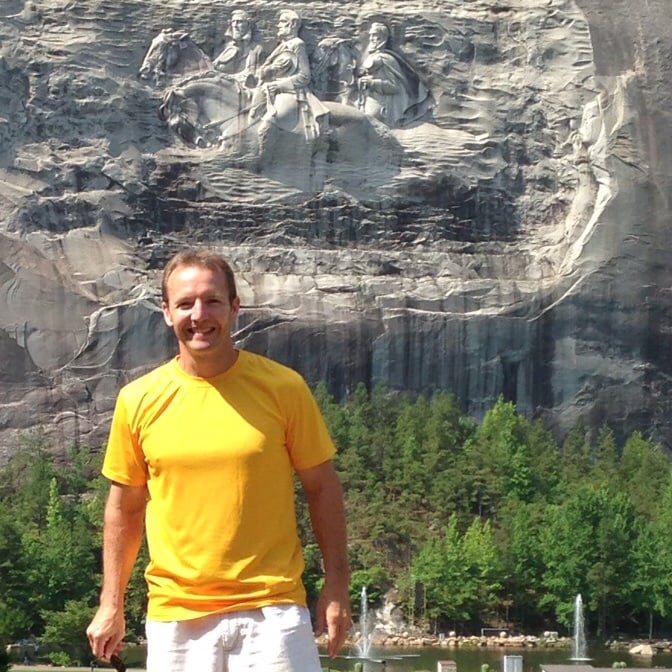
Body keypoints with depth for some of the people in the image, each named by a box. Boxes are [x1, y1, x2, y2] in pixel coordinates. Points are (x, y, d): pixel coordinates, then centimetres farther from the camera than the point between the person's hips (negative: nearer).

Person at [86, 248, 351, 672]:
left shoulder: (283, 387, -1)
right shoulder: (139, 400, 3)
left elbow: (322, 486, 5)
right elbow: (125, 506, 12)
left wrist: (337, 586, 1)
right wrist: (111, 605, 11)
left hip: (271, 612, -1)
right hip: (175, 617, 2)